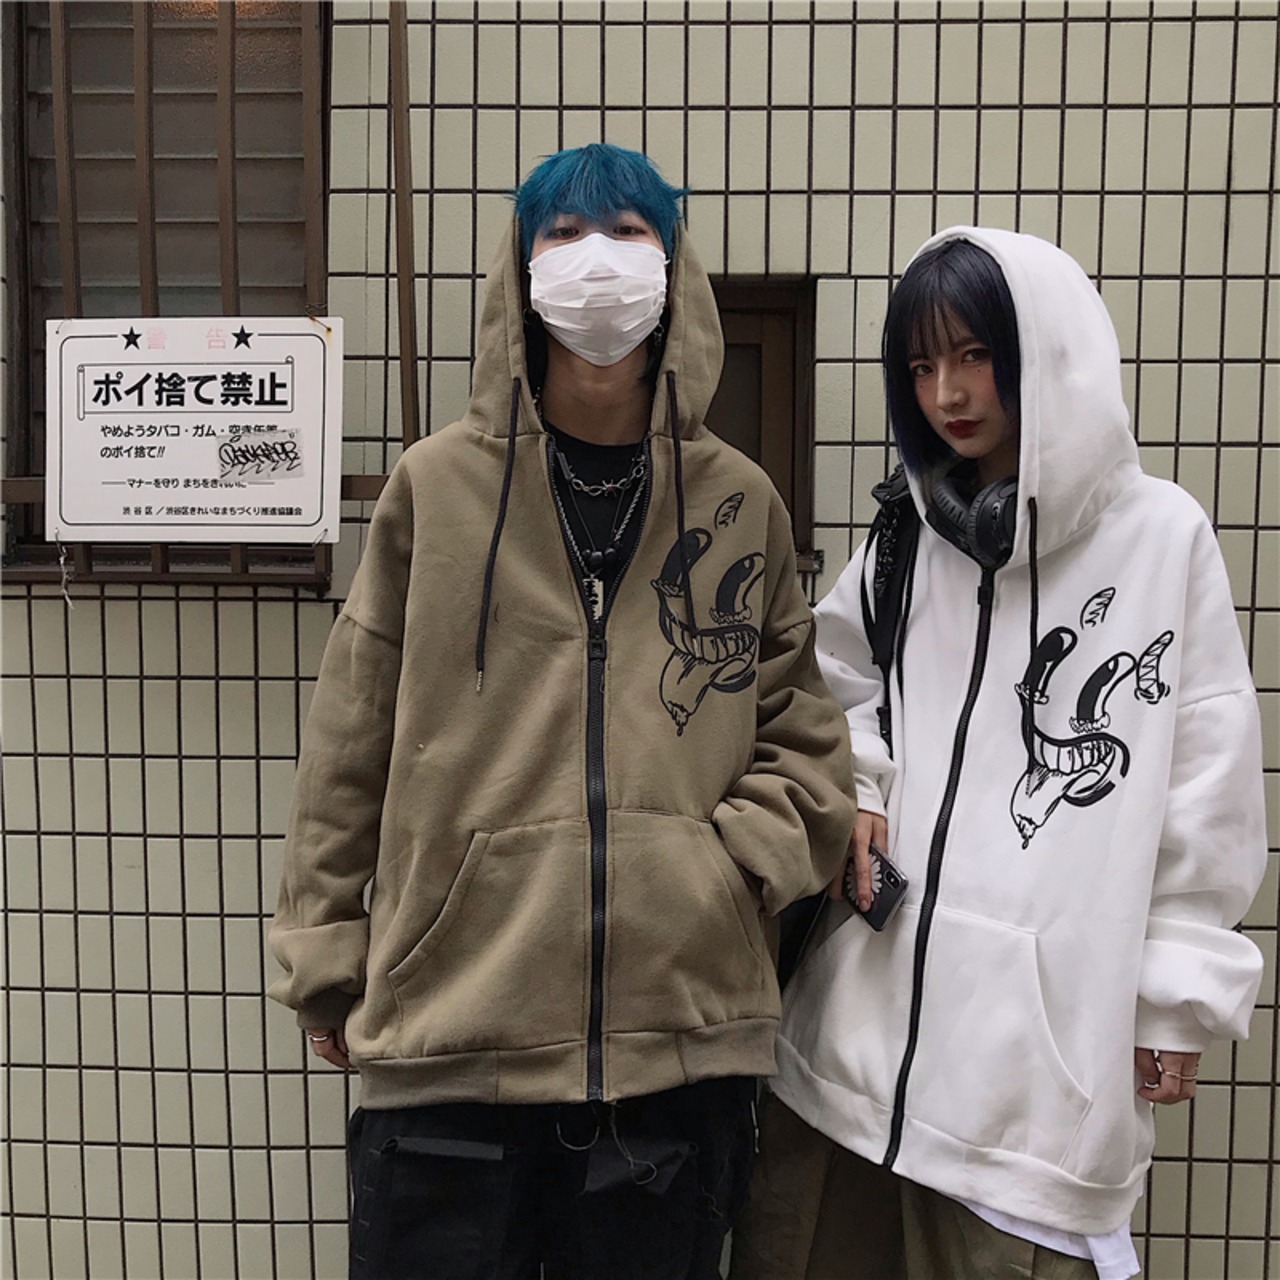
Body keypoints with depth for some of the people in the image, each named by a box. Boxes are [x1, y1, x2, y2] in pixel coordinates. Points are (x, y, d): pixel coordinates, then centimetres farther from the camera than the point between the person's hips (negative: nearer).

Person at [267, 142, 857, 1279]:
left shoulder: (741, 503, 4)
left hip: (680, 1036, 2)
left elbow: (802, 735, 10)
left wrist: (737, 858, -7)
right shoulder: (438, 487, 0)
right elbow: (352, 748, 3)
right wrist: (326, 963, 6)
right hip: (446, 1036, -1)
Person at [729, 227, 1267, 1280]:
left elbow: (1209, 784, -1)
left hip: (1044, 1026, -4)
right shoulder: (908, 534, 12)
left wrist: (1182, 991, -1)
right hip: (863, 1002, 4)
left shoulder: (1163, 536, -2)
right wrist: (848, 795, 2)